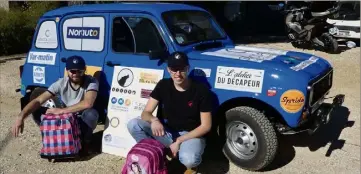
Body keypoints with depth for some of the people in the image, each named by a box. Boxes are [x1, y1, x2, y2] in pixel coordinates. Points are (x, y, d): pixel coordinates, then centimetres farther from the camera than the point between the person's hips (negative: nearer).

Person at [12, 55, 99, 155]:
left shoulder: (91, 82, -22)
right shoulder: (61, 83, -13)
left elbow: (87, 104, -40)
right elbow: (38, 101, -18)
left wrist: (60, 111, -35)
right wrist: (21, 117, -33)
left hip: (83, 122, -3)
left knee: (91, 113, -39)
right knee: (37, 112, -17)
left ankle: (85, 142, -10)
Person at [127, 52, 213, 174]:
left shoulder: (201, 90, -15)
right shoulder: (163, 85, -6)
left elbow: (206, 126, -13)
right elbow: (145, 113, -7)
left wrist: (179, 141, -19)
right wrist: (154, 120, -32)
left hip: (191, 135, -3)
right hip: (166, 132, 4)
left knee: (188, 160, -38)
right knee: (133, 124, -19)